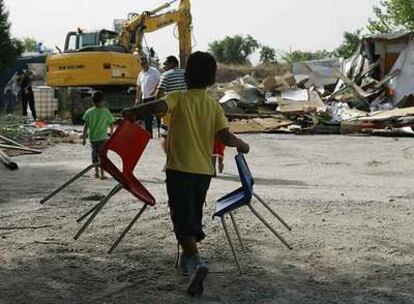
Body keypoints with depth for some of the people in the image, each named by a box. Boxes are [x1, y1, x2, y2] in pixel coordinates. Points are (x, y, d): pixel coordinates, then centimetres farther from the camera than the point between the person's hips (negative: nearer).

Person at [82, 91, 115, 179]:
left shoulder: (89, 112, -6)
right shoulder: (106, 112, -9)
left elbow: (86, 126, -6)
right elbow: (111, 124, 0)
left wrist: (84, 138, 1)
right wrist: (111, 132, 19)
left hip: (92, 137, 2)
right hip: (102, 137, -2)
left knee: (95, 154, 19)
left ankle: (96, 171, 26)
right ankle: (102, 173, 1)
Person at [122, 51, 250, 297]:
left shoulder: (179, 98, -6)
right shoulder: (214, 106, 2)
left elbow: (159, 106, -27)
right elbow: (226, 136, -9)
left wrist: (133, 112, -11)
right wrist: (242, 145, 11)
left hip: (180, 168, -4)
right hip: (204, 170, 4)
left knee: (182, 219, -4)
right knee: (195, 216, 21)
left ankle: (197, 262, -24)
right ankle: (188, 257, 38)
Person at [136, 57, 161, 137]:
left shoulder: (154, 71, -6)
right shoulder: (141, 74, 14)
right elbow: (139, 87, 18)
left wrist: (154, 90, -23)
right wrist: (137, 98, 15)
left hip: (153, 97, -7)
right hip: (144, 98, 7)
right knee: (146, 117, 10)